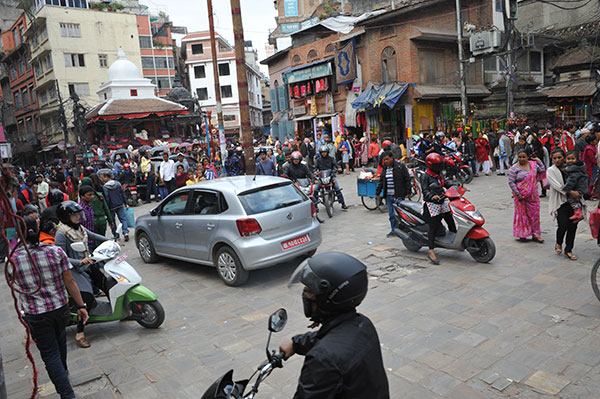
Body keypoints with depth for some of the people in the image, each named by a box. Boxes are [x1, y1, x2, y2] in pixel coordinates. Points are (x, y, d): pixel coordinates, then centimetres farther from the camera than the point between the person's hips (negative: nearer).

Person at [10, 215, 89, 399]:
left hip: (36, 315, -3)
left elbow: (13, 281, 8)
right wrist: (81, 306, 0)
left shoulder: (12, 260, -15)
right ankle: (63, 371, 54)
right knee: (59, 341, 29)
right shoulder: (56, 252, -12)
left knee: (50, 355, 6)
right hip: (61, 308, 3)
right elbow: (70, 281, -8)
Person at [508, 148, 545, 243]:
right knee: (521, 213, 3)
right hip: (521, 195, -4)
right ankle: (522, 234, 15)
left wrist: (539, 161, 7)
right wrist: (517, 194, -16)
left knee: (534, 213, 6)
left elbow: (543, 170, 13)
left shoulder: (533, 164, 7)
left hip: (533, 195, 4)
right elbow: (511, 182, -12)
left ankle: (535, 233, 14)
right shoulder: (514, 168, -8)